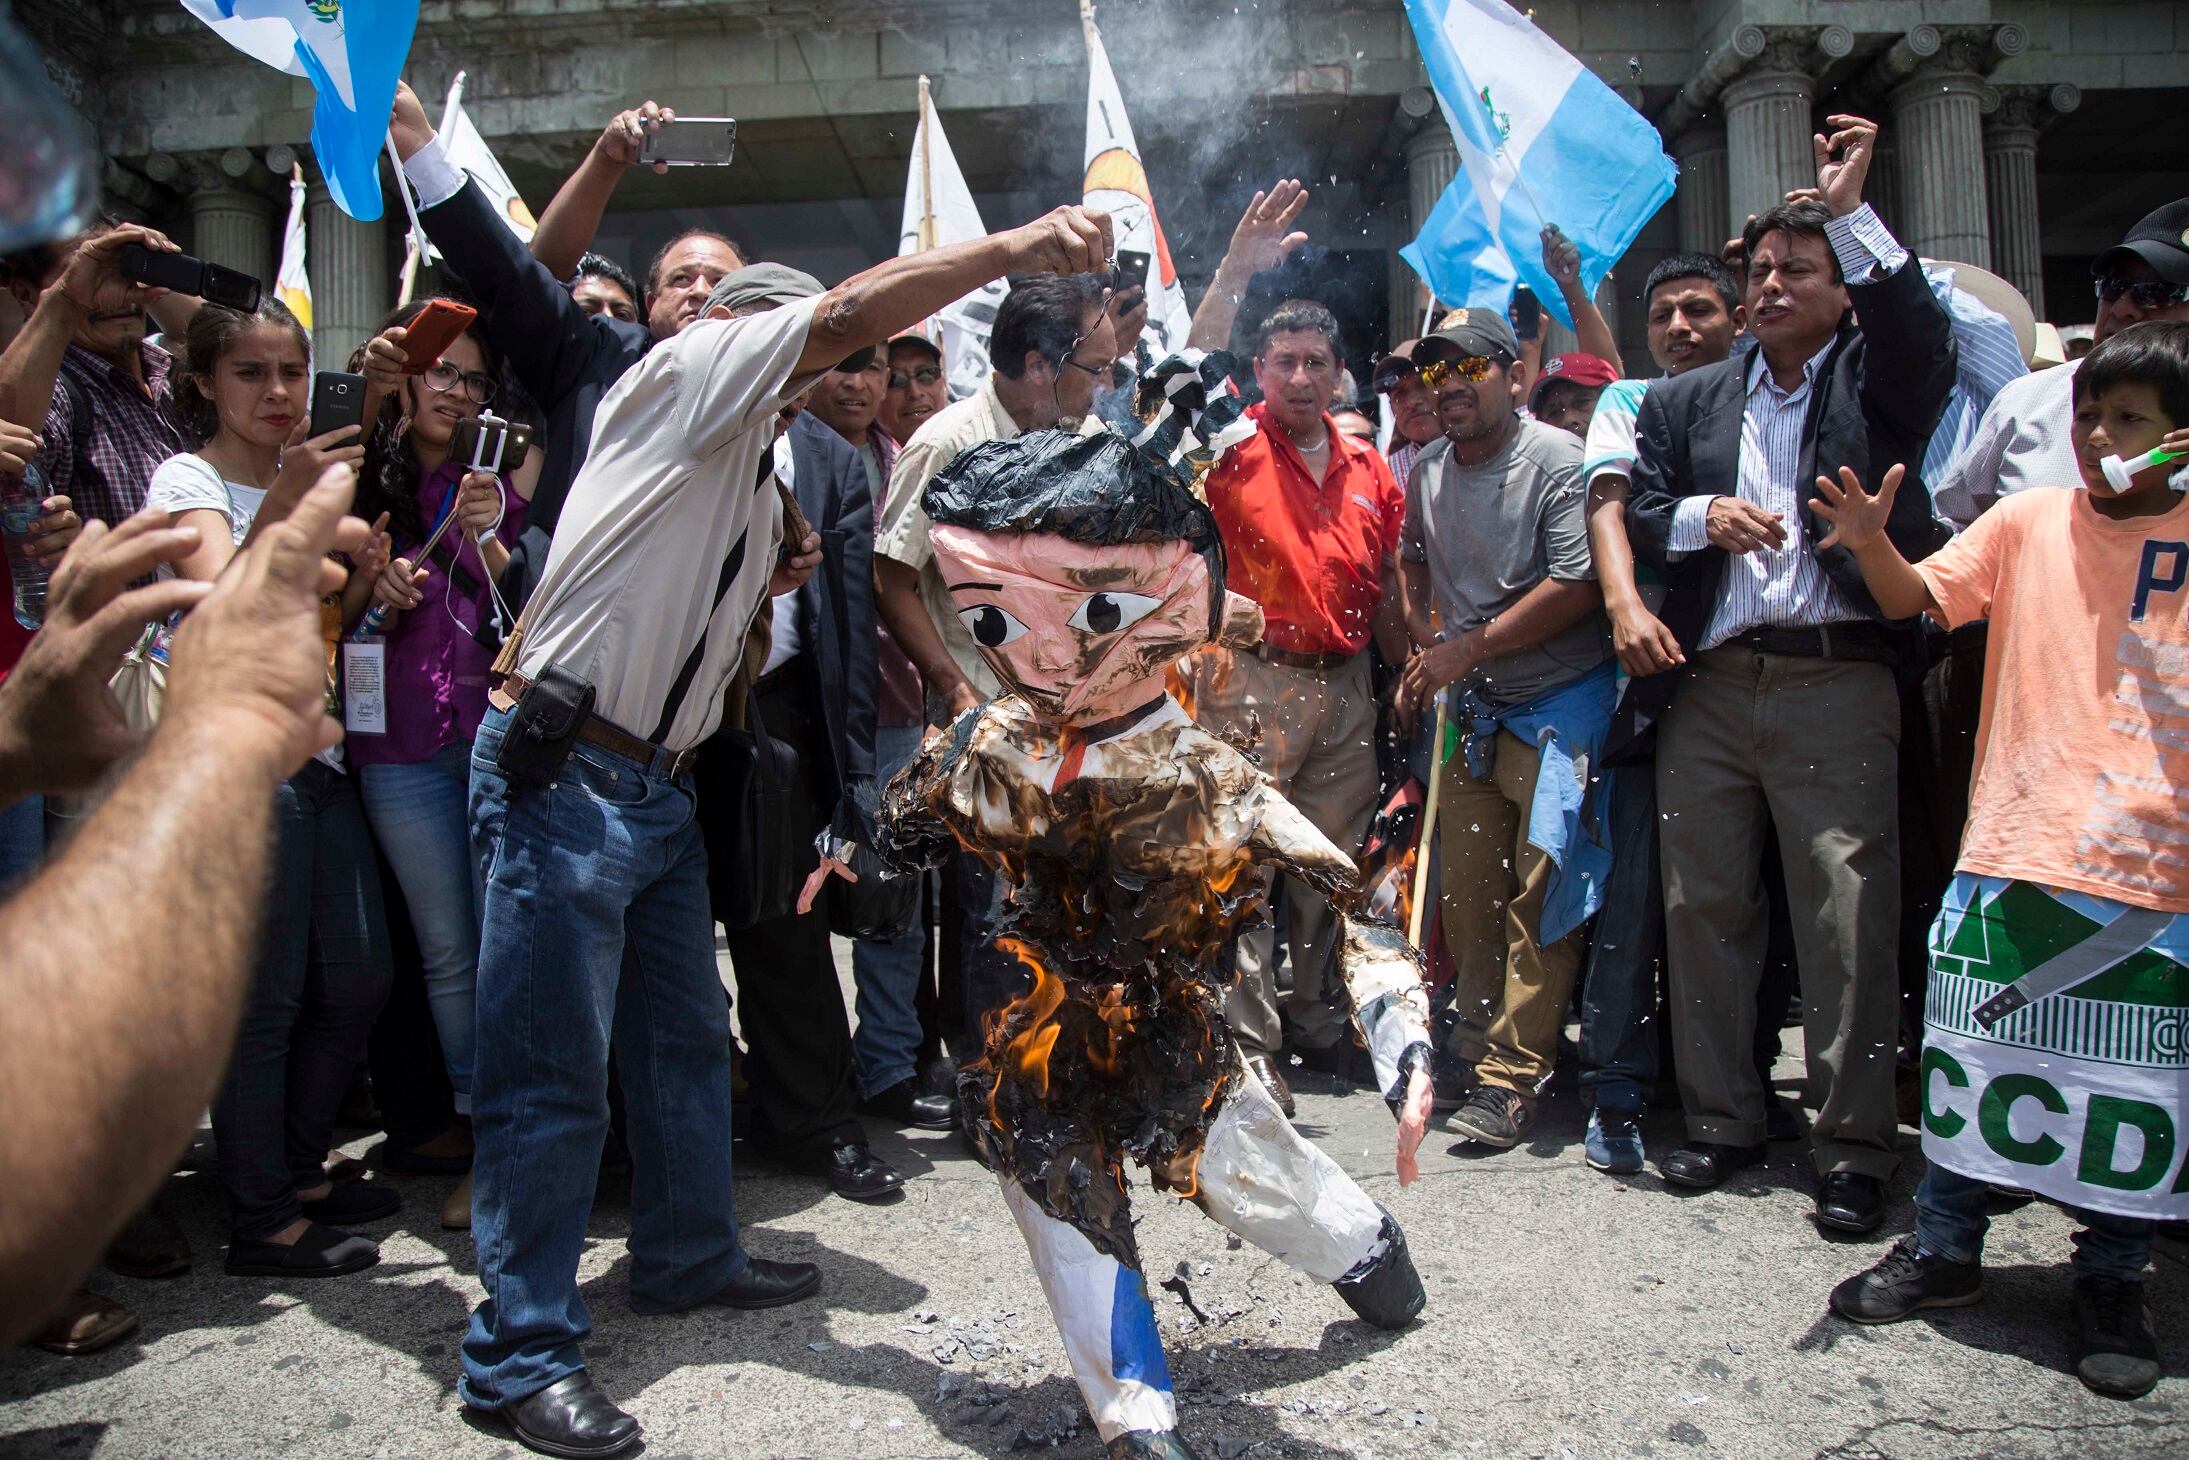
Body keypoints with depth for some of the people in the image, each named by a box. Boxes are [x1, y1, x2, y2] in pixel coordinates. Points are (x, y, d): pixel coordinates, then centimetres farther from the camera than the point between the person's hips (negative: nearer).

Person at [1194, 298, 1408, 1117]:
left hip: (1344, 683, 5)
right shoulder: (1235, 446, 0)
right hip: (1252, 679, -5)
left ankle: (1314, 1016, 30)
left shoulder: (1369, 470, 13)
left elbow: (1384, 588, 17)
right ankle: (1249, 1043, 3)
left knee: (1331, 862, 13)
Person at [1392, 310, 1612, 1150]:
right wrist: (1424, 649, 13)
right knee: (1465, 890, 11)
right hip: (1470, 708, 7)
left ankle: (1512, 1077, -1)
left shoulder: (1556, 460, -12)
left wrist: (1469, 648, -16)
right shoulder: (1428, 473, 10)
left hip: (1559, 703, -7)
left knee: (1540, 890, -8)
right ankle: (1473, 1051, 27)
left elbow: (1576, 586, -19)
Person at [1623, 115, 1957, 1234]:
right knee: (1702, 907, 7)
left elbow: (1925, 338, -10)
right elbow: (1630, 511, 11)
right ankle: (1721, 1119, 20)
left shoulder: (1875, 383, 11)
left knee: (1851, 920, -4)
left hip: (1837, 680, -3)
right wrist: (1701, 518, -8)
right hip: (1706, 682, 3)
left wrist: (1852, 212, -12)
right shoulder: (1685, 400, 19)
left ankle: (1853, 1150, 6)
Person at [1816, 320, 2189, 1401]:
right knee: (1968, 1054, 7)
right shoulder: (2030, 520, 6)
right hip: (2012, 853, 1)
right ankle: (1943, 1248, 24)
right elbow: (1921, 600, 3)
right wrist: (1871, 543, -17)